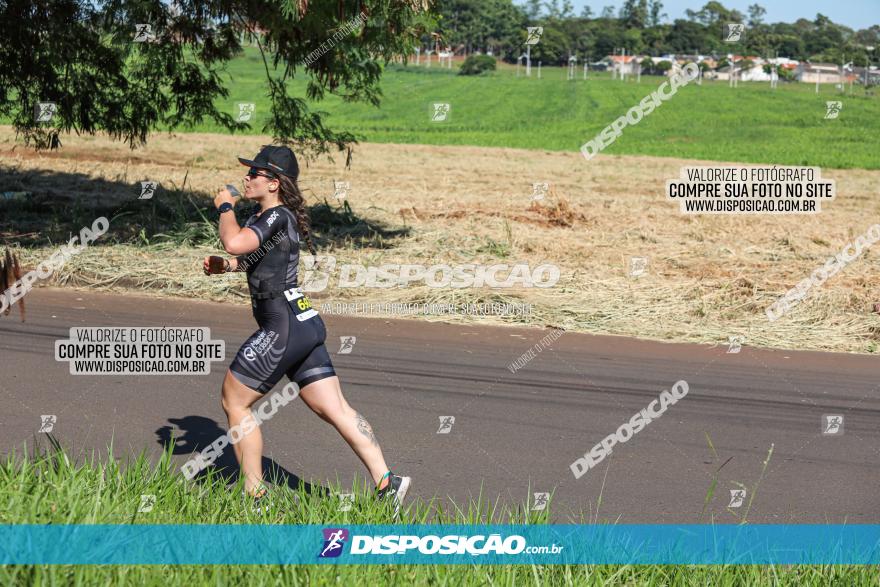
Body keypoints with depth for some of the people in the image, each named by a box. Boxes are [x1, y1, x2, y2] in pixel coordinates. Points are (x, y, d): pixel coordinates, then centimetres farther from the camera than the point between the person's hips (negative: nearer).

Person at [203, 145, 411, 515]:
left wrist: (225, 207, -11)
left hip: (283, 328, -10)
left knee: (234, 401, 4)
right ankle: (386, 482, -5)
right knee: (335, 409, 4)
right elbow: (252, 257, 34)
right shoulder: (270, 217, 17)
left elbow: (233, 242, -29)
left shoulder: (277, 216, -13)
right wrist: (223, 265, 15)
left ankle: (255, 495, 8)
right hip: (306, 324, 10)